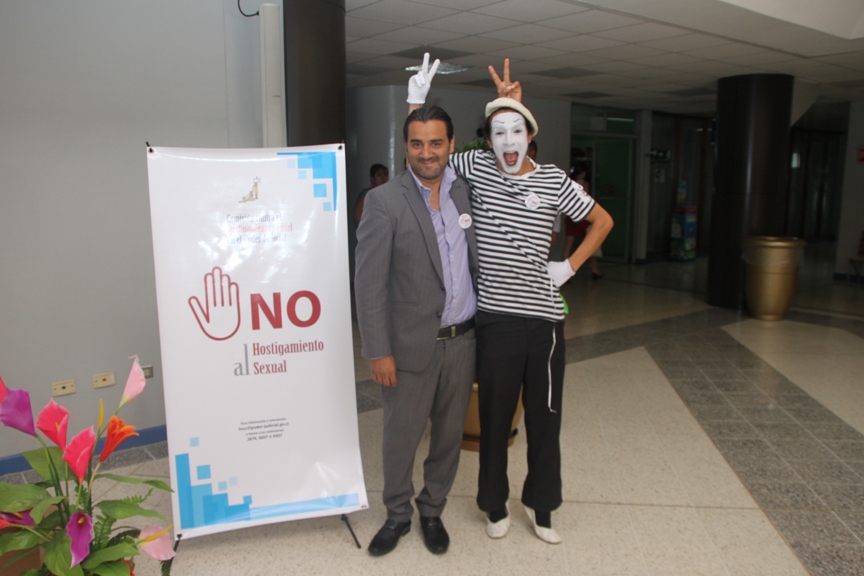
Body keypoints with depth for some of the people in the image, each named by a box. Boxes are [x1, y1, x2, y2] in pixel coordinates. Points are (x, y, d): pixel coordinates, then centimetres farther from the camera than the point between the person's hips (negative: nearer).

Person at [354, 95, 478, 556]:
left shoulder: (465, 192, 6)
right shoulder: (384, 201, -9)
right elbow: (369, 284, -11)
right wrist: (379, 352, -13)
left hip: (462, 341, 4)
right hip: (411, 345, -4)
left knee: (449, 435, 16)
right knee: (400, 436, 11)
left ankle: (432, 511, 38)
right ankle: (397, 514, 35)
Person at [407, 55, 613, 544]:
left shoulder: (554, 181, 1)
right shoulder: (475, 169, 1)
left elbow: (603, 221, 12)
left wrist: (571, 266, 4)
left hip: (544, 319, 1)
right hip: (495, 319, -1)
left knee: (545, 417, 13)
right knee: (495, 416, 12)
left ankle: (542, 504, 34)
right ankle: (496, 504, 33)